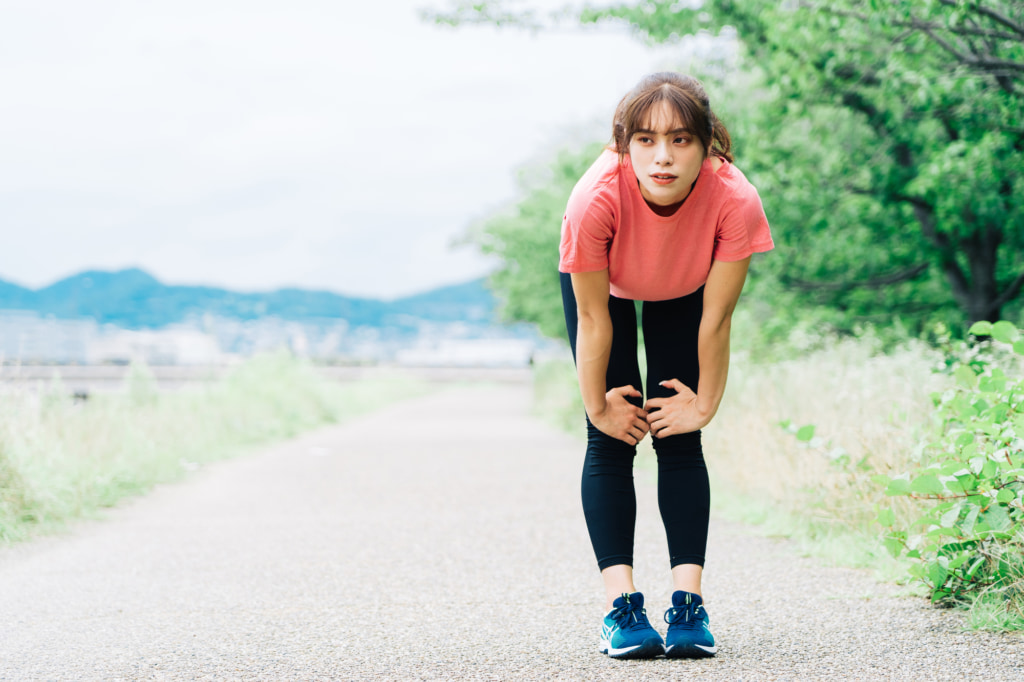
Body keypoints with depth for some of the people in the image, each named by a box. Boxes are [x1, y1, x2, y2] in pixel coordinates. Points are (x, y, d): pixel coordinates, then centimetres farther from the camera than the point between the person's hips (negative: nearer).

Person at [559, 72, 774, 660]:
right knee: (611, 439, -9)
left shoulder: (735, 201, -38)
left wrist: (704, 405, -13)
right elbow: (593, 319, -26)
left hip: (683, 290, 1)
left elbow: (716, 320, -23)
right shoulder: (596, 198, -41)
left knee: (679, 439, -7)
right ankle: (621, 603, -12)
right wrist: (598, 405, -15)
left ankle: (689, 600, -8)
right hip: (605, 282, -1)